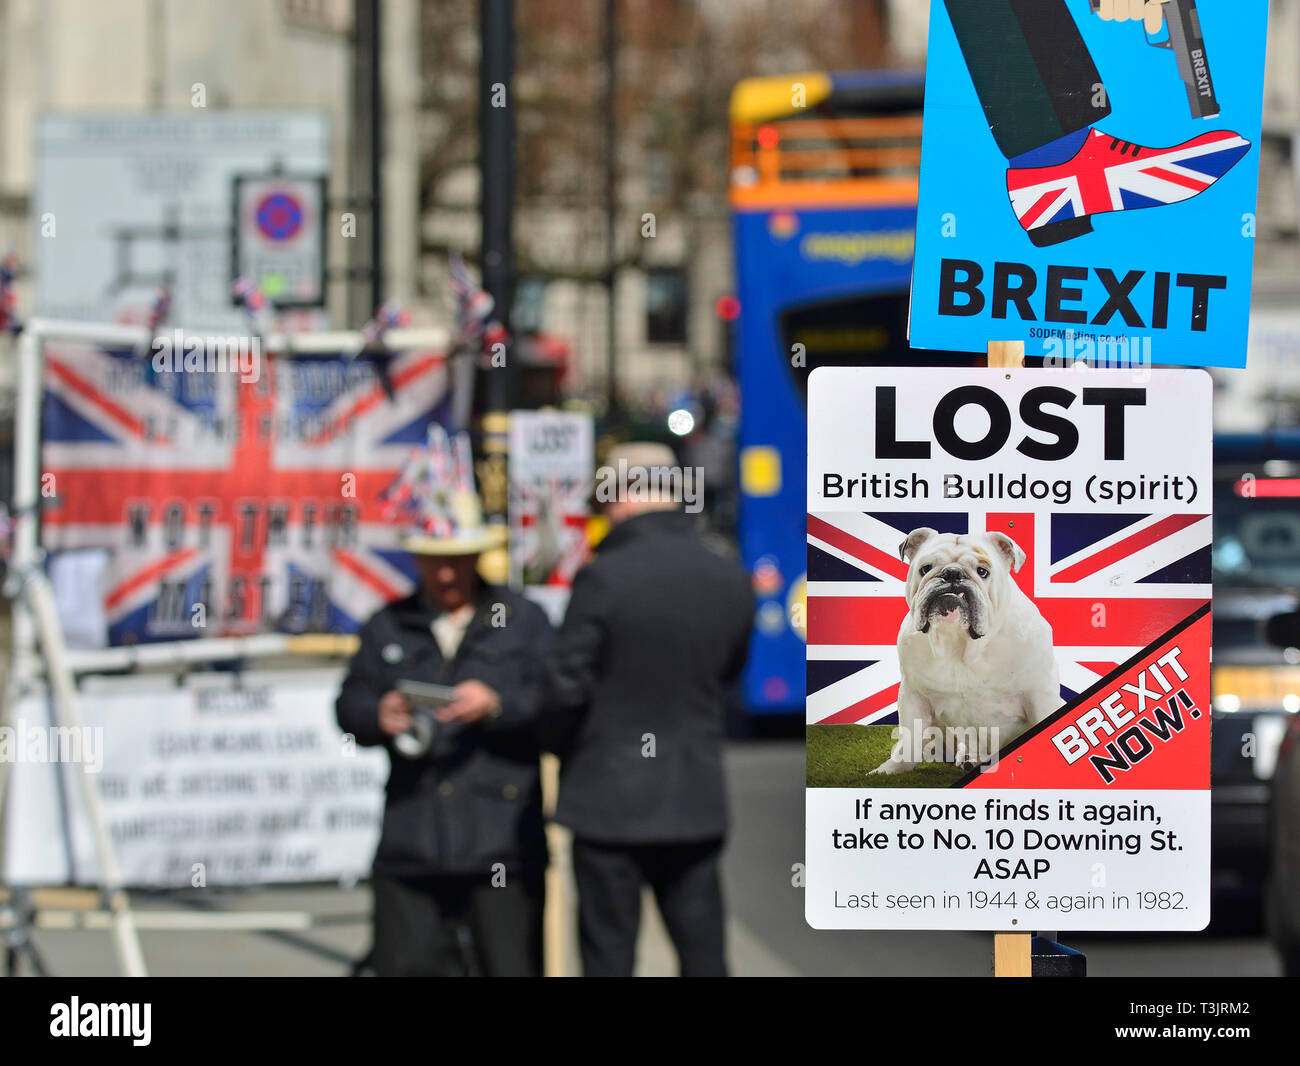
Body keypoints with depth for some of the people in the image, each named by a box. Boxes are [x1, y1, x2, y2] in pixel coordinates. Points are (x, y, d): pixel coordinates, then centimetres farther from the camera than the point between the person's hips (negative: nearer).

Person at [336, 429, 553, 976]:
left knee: (511, 966, -1)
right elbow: (349, 705, 11)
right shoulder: (389, 628, 14)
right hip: (411, 845, 2)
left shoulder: (523, 620, 6)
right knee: (406, 965, 1)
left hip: (503, 844, -2)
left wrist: (499, 705, -18)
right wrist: (378, 716, -10)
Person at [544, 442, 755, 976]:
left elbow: (566, 686, -12)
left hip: (610, 797, -4)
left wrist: (563, 751, 6)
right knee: (703, 953, 8)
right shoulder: (732, 583, 0)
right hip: (696, 801, 4)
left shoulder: (603, 578, -15)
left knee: (608, 956, 3)